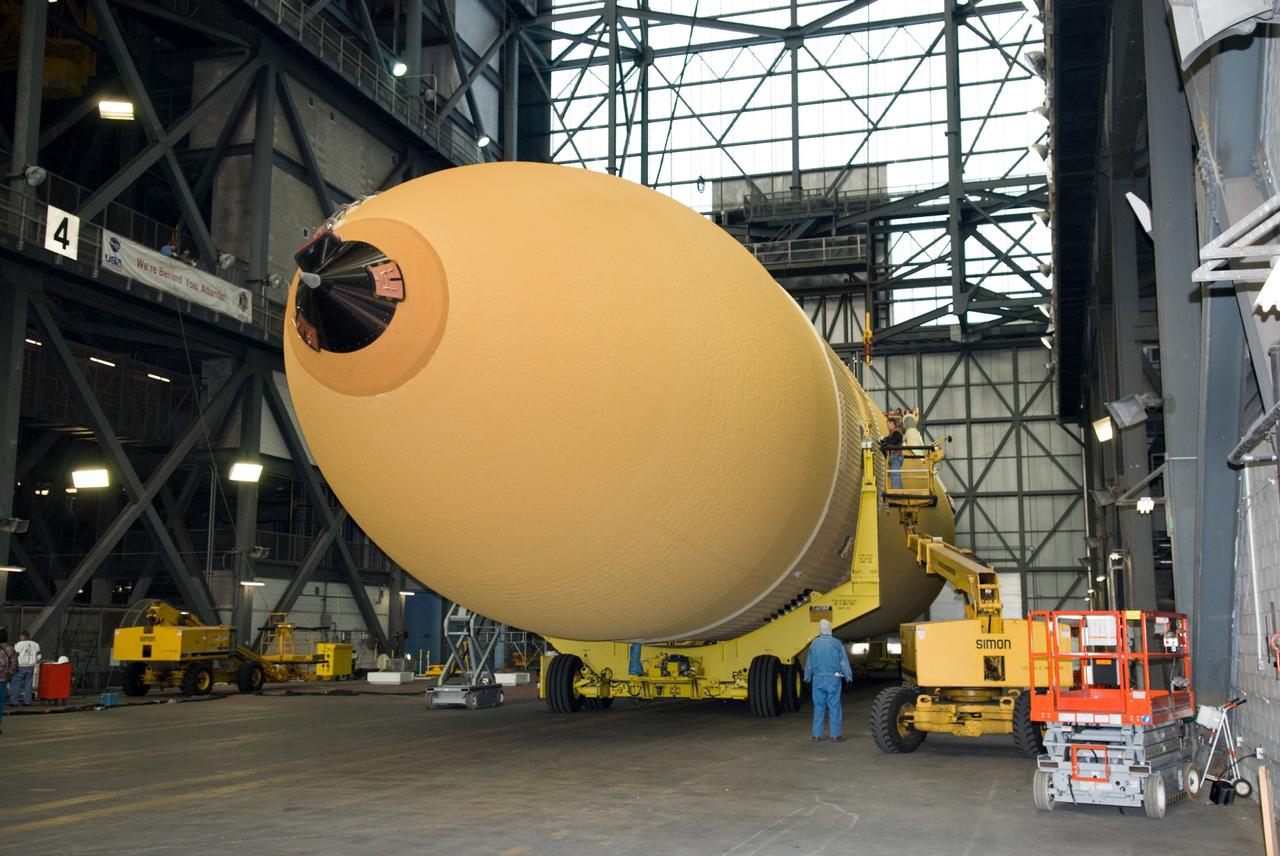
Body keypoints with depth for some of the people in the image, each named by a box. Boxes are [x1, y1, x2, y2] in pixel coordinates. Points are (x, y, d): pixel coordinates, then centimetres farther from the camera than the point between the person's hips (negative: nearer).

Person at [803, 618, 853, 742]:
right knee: (834, 707, 2)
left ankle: (817, 735, 10)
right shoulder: (836, 643, -4)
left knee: (818, 707, 9)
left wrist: (807, 677, 25)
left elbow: (809, 662, 11)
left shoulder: (814, 644, 3)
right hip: (833, 678, -2)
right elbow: (844, 661, -2)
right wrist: (848, 675, 11)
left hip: (818, 679, 2)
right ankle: (836, 735, 3)